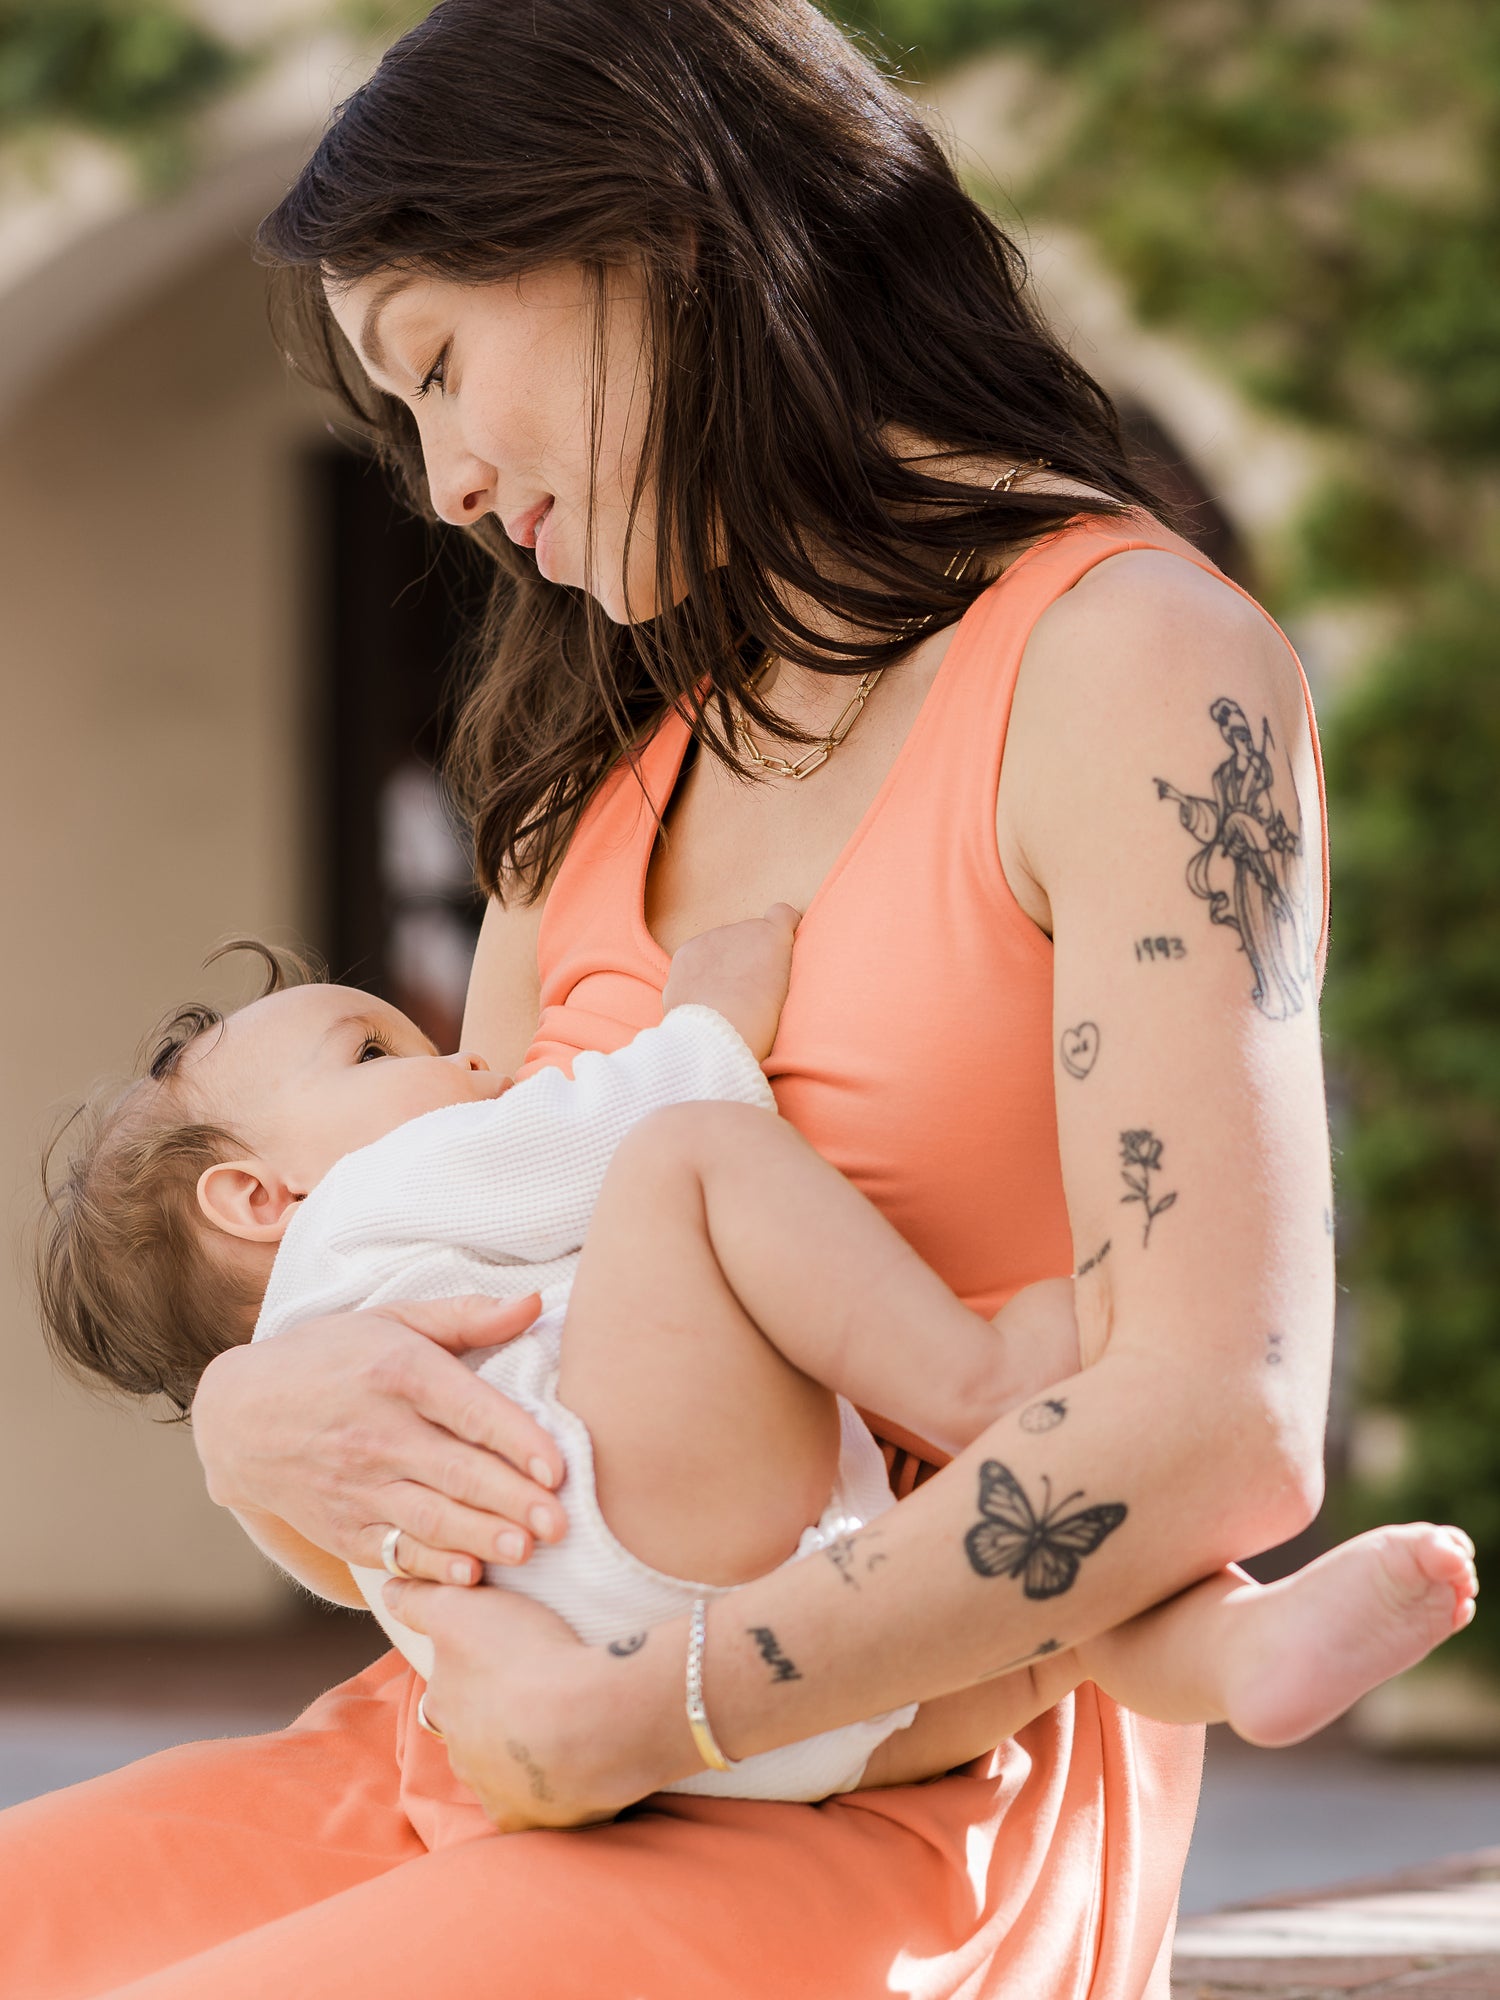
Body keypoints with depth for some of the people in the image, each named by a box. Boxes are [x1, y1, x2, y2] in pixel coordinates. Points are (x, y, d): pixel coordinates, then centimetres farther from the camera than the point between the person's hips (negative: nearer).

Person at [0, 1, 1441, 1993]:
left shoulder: (1134, 664, -7)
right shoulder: (603, 776, 19)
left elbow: (1220, 1422, -18)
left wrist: (630, 1718, -17)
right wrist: (259, 1420, -8)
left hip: (898, 1822, -8)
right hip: (479, 1754, 8)